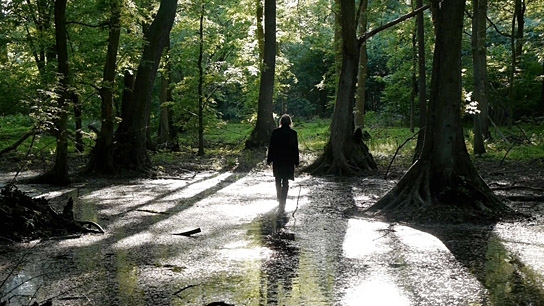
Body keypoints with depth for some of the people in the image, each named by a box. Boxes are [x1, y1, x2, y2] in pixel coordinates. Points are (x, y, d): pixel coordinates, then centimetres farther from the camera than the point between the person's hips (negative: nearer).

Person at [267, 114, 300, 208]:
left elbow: (271, 146, -2)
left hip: (277, 160, 1)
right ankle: (282, 202, -4)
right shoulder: (293, 133, -6)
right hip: (288, 161, -1)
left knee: (278, 181, 19)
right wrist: (296, 161, 6)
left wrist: (269, 159, 5)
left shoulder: (275, 132, -5)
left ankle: (280, 199, 32)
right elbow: (295, 148, -2)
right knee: (285, 182, 2)